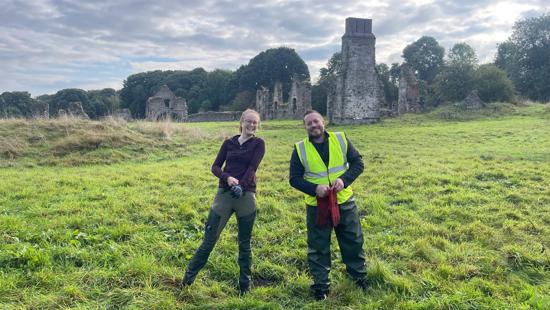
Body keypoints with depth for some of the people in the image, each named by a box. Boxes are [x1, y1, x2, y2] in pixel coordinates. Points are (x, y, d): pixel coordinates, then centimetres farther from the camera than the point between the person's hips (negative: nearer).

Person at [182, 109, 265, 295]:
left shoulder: (258, 144, 5)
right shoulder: (228, 143, 12)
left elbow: (252, 167, -10)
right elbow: (215, 167, 5)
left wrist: (241, 186, -24)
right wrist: (227, 177, -15)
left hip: (246, 196, -2)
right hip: (224, 194, 2)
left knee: (244, 243, 8)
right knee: (209, 239, 3)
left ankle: (244, 286, 20)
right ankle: (188, 278, 17)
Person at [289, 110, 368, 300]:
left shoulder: (341, 139, -2)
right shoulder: (300, 148, -5)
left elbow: (358, 163, -1)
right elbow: (294, 178, -4)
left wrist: (344, 179, -19)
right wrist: (314, 188, -21)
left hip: (345, 201, 2)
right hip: (317, 205, -1)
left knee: (353, 242, 15)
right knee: (318, 247, 7)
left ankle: (360, 277, 37)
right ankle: (321, 285, 24)